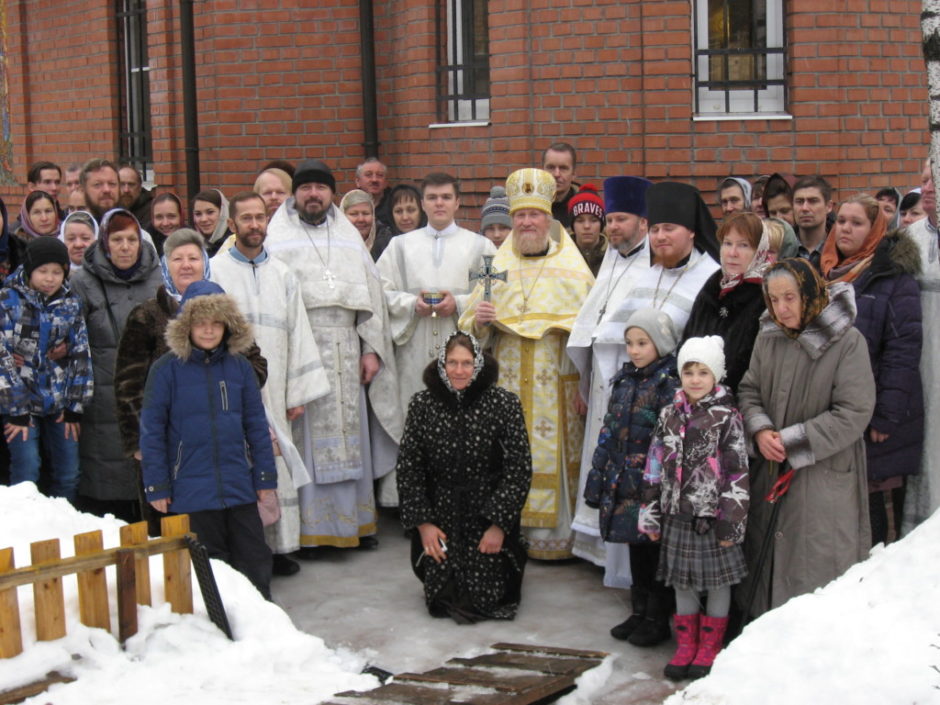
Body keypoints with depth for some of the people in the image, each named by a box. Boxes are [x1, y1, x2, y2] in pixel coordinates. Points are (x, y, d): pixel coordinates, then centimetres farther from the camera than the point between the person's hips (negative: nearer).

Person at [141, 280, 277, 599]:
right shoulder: (167, 369, -5)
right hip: (191, 487, -3)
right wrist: (156, 486, -5)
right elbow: (151, 430, -4)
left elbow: (257, 425, 9)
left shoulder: (240, 367, 3)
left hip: (240, 488, 3)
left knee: (255, 560, 8)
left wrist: (266, 476, 7)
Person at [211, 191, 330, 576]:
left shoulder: (283, 275, 14)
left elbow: (298, 333, 13)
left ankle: (277, 546, 13)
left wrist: (298, 392, 7)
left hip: (273, 390, 4)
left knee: (277, 468, 4)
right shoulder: (215, 271, 1)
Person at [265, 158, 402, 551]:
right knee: (306, 440, -3)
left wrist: (372, 349, 4)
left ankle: (356, 520, 18)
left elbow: (372, 296, 13)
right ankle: (308, 529, 3)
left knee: (351, 438, 8)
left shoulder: (349, 237, 15)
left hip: (347, 355, 4)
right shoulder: (277, 239, 2)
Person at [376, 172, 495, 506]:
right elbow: (383, 291, 9)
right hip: (414, 349, 1)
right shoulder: (401, 245, 16)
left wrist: (459, 303, -11)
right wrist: (412, 303, -8)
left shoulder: (479, 246, 11)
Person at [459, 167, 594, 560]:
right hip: (507, 383, 2)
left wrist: (569, 326, -11)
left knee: (556, 453, -4)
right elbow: (471, 330, 11)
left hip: (558, 385, -2)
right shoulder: (496, 269, 12)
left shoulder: (573, 271, 6)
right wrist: (480, 321, -10)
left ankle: (556, 533, 4)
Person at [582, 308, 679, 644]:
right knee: (635, 548, 15)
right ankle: (639, 612, 26)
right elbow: (608, 431, 15)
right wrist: (597, 475, 13)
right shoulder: (624, 381, 12)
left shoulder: (669, 384, -10)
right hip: (622, 484, 7)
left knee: (656, 549, 1)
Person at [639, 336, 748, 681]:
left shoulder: (727, 417, -8)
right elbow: (654, 467, 9)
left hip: (712, 518, -5)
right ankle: (686, 644, 26)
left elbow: (737, 474, -10)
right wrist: (651, 514, 7)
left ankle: (710, 647, 20)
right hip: (677, 516, 5)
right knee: (682, 581, 13)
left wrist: (731, 522, -12)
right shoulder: (669, 415, 6)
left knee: (717, 581, 7)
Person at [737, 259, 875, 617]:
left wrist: (792, 442, -14)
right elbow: (748, 391, 12)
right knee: (766, 558, 13)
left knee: (816, 571, -3)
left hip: (825, 476, -6)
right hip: (770, 470, 6)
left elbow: (854, 413, -14)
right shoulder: (768, 338, 5)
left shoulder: (847, 341, -12)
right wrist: (760, 431, -9)